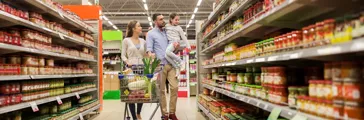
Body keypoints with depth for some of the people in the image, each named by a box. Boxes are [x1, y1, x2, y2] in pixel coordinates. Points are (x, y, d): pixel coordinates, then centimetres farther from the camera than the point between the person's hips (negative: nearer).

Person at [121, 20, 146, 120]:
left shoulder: (143, 41, 14)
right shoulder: (126, 40, 3)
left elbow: (145, 55, 14)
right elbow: (123, 55, 0)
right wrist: (127, 62, -17)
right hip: (131, 68, -3)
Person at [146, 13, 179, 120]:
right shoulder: (151, 33, 2)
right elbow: (149, 49, -5)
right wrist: (151, 54, -27)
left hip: (171, 64, 4)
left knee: (174, 87, -2)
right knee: (161, 90, 0)